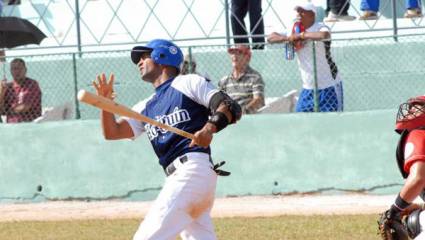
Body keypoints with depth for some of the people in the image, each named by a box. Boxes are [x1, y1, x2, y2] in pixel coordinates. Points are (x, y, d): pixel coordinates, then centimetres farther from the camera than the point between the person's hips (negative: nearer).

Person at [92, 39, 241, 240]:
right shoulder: (146, 107, 26)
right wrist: (105, 102, 0)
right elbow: (113, 132, 17)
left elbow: (231, 108, -4)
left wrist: (210, 127, -23)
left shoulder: (188, 83, 6)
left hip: (193, 168, -8)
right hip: (178, 177, 8)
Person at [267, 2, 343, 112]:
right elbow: (270, 38, 6)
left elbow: (323, 35, -37)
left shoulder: (320, 27, -13)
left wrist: (300, 35, -26)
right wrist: (286, 38, -14)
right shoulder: (295, 31, 7)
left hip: (328, 87, -6)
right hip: (308, 88, 6)